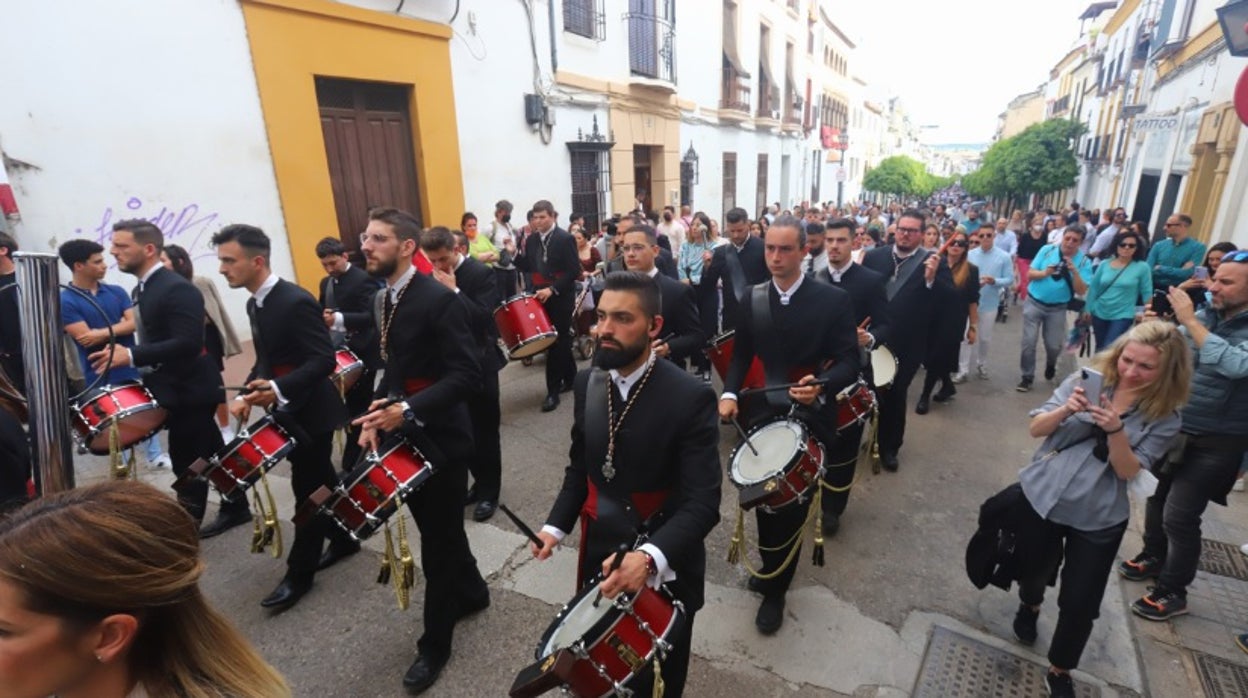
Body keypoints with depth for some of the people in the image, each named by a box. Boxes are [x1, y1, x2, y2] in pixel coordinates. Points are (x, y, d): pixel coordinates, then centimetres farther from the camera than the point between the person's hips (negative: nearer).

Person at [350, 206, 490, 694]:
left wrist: (408, 410, -30)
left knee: (437, 540, 7)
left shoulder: (440, 299, -21)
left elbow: (467, 376, -24)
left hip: (439, 437, -8)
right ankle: (472, 592, 46)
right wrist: (377, 413, -1)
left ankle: (434, 643, 27)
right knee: (438, 529, 23)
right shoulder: (385, 300, 7)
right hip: (405, 437, 8)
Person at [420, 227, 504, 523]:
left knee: (484, 430, 5)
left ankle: (489, 492, 20)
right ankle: (480, 481, 32)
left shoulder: (480, 273, -14)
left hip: (479, 362, -6)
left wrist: (454, 290, -25)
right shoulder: (432, 276, 5)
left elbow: (484, 317, -25)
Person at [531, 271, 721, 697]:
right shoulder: (588, 384, -5)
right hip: (600, 554, 4)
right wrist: (557, 525, -5)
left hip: (665, 567, -4)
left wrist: (651, 556, -39)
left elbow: (703, 502, -25)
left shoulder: (691, 397, -23)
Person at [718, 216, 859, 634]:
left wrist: (822, 385, -31)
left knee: (792, 503, 7)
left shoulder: (833, 300, -10)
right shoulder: (752, 298, 1)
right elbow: (741, 354, 6)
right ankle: (773, 568, 45)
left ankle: (774, 588, 30)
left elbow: (849, 361, -11)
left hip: (809, 417, -3)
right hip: (761, 412, 3)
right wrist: (730, 392, -11)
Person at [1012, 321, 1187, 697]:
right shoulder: (1087, 379, -6)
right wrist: (1067, 409, -25)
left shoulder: (1164, 417, -6)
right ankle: (1029, 605, 54)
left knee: (1080, 602, 4)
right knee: (1031, 570, 19)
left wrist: (1115, 429, -29)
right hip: (1041, 497, 1)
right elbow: (1036, 429, -6)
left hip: (1097, 520, -1)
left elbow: (1129, 470, -13)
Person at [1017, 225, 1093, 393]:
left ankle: (1051, 364, 40)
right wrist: (1044, 273, -24)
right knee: (1029, 342, -3)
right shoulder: (1047, 250, -5)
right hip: (1034, 302, 0)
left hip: (1057, 308, 0)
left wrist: (1075, 272, -25)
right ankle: (1027, 378, 9)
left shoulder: (1084, 262, -6)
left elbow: (1081, 291, -11)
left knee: (1054, 345, 6)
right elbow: (1030, 273, -4)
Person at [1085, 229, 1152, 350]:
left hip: (1123, 316, -3)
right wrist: (1088, 309, 4)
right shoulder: (1104, 264, 0)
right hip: (1099, 314, 3)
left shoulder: (1142, 267, -6)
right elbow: (1093, 288, 5)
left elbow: (1147, 293, -3)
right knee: (1100, 349, 17)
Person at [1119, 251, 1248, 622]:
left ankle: (1173, 592, 16)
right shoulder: (1204, 316, -1)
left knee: (1179, 516, -2)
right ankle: (1154, 557, 41)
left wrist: (1189, 321, -30)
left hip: (1215, 443, -6)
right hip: (1173, 427, 6)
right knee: (1156, 496, 19)